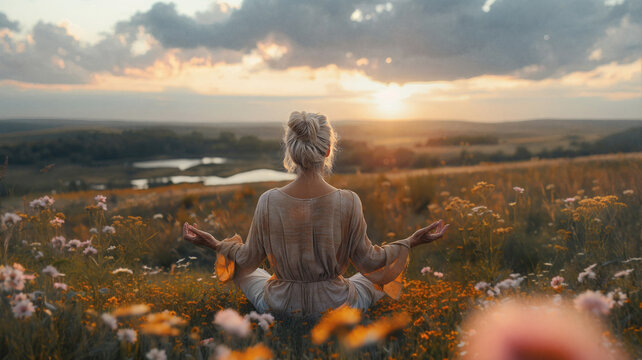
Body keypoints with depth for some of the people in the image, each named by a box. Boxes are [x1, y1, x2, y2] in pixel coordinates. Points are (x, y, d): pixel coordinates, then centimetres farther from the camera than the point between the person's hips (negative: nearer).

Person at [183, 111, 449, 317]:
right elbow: (367, 261, -10)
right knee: (377, 277, 30)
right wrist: (410, 242, 1)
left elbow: (248, 260, -7)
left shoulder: (269, 201, -19)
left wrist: (215, 244, 10)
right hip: (335, 305, 0)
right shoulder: (348, 202, -22)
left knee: (246, 274, 33)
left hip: (281, 305, 1)